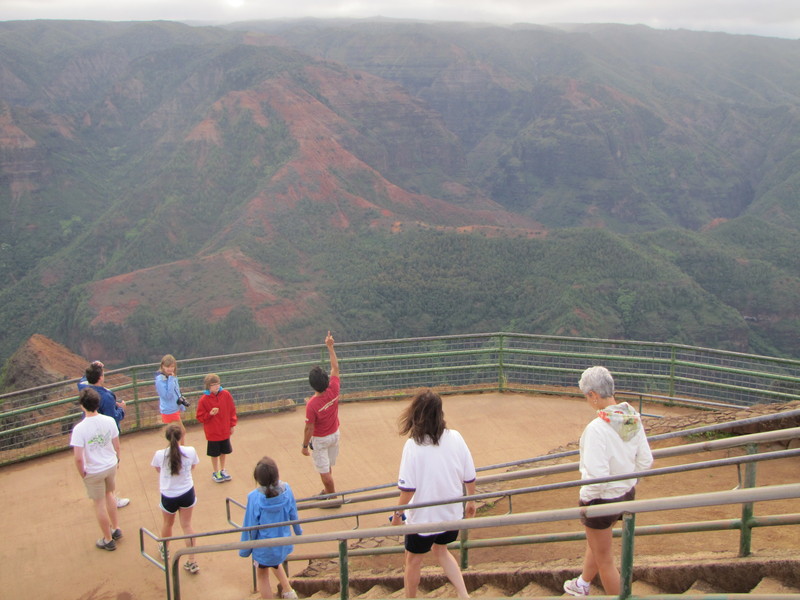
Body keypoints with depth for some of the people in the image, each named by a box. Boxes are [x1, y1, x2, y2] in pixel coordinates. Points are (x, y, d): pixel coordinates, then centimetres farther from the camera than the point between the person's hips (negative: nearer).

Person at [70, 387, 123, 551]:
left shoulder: (79, 429, -25)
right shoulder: (109, 421, -11)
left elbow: (78, 458, -26)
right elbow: (117, 446, 0)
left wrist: (82, 474, -9)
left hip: (93, 471, -4)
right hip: (111, 465, 4)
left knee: (100, 503, 13)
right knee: (109, 494, 29)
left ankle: (108, 540, 28)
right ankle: (115, 529, 42)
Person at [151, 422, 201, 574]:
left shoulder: (159, 455, -21)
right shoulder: (190, 451, -19)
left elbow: (158, 469, 0)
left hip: (168, 496, 0)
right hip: (187, 493, 0)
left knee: (167, 523, 26)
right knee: (187, 525, 16)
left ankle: (165, 550, 53)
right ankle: (191, 561, 19)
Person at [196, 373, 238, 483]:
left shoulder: (226, 394, -10)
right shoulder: (204, 400, -18)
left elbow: (232, 410, 1)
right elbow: (200, 417, -10)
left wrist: (232, 425, 3)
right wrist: (210, 414, -27)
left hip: (225, 431, 3)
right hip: (212, 432, -3)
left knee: (224, 451, 18)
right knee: (215, 453, 12)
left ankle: (222, 470, 38)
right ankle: (215, 472, 32)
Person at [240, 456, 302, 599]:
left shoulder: (254, 498, -28)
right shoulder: (286, 490, -19)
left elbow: (250, 527, -17)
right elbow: (293, 515, -3)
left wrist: (244, 550, -2)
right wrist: (298, 531, 17)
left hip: (263, 546, -4)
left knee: (263, 575, 22)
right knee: (276, 563, 36)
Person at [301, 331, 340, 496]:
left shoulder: (312, 404, -30)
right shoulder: (333, 390, -19)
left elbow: (309, 428, -21)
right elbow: (335, 368, -5)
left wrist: (305, 445, -6)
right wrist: (330, 347, 0)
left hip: (320, 439, -6)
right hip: (335, 434, 6)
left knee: (324, 471, 9)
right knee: (328, 467, 24)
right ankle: (328, 491, 40)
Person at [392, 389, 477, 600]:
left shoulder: (413, 445, -22)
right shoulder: (455, 438, -11)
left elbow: (408, 488, -21)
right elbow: (470, 477, -3)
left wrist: (398, 513, -4)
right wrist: (471, 501, 14)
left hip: (423, 517, -4)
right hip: (452, 513, 4)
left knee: (413, 560, 20)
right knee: (440, 550, 30)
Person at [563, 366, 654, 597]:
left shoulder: (597, 428, -31)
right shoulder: (633, 418, -8)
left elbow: (596, 477, -30)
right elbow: (645, 461, 1)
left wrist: (585, 498, -12)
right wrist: (626, 478, 13)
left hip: (602, 499, -9)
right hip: (627, 493, 9)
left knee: (604, 559, 14)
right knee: (594, 542, 32)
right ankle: (582, 585, 55)